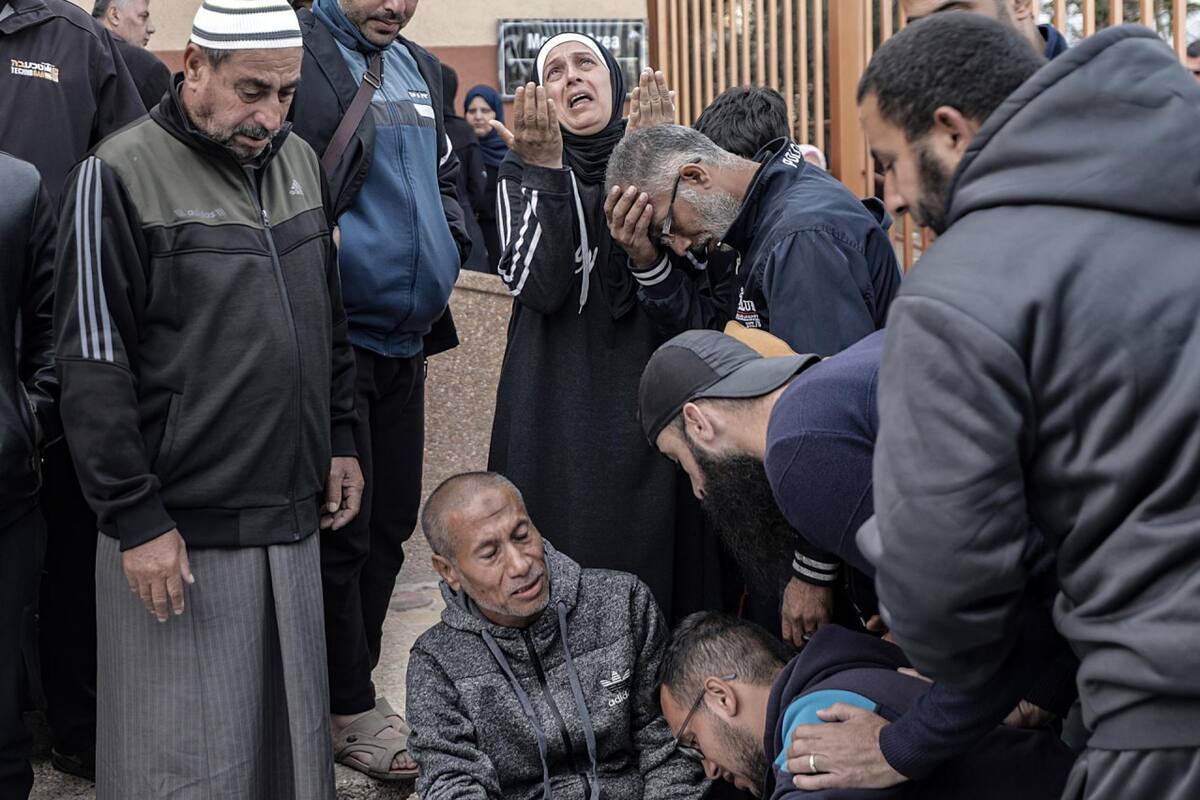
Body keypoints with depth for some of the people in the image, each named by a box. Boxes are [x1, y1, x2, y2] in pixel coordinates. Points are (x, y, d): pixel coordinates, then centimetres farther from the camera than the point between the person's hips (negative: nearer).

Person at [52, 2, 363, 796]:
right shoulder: (123, 174, -11)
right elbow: (94, 363, -12)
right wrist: (135, 516, -14)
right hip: (182, 527, -6)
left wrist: (341, 439, 16)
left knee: (294, 728, 14)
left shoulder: (300, 161, 9)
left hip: (292, 516, 6)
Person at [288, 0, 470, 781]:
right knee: (342, 531, 2)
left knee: (390, 525, 14)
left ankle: (352, 680, 30)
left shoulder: (421, 69, 12)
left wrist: (448, 241, 7)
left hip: (406, 337, 8)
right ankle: (349, 709, 16)